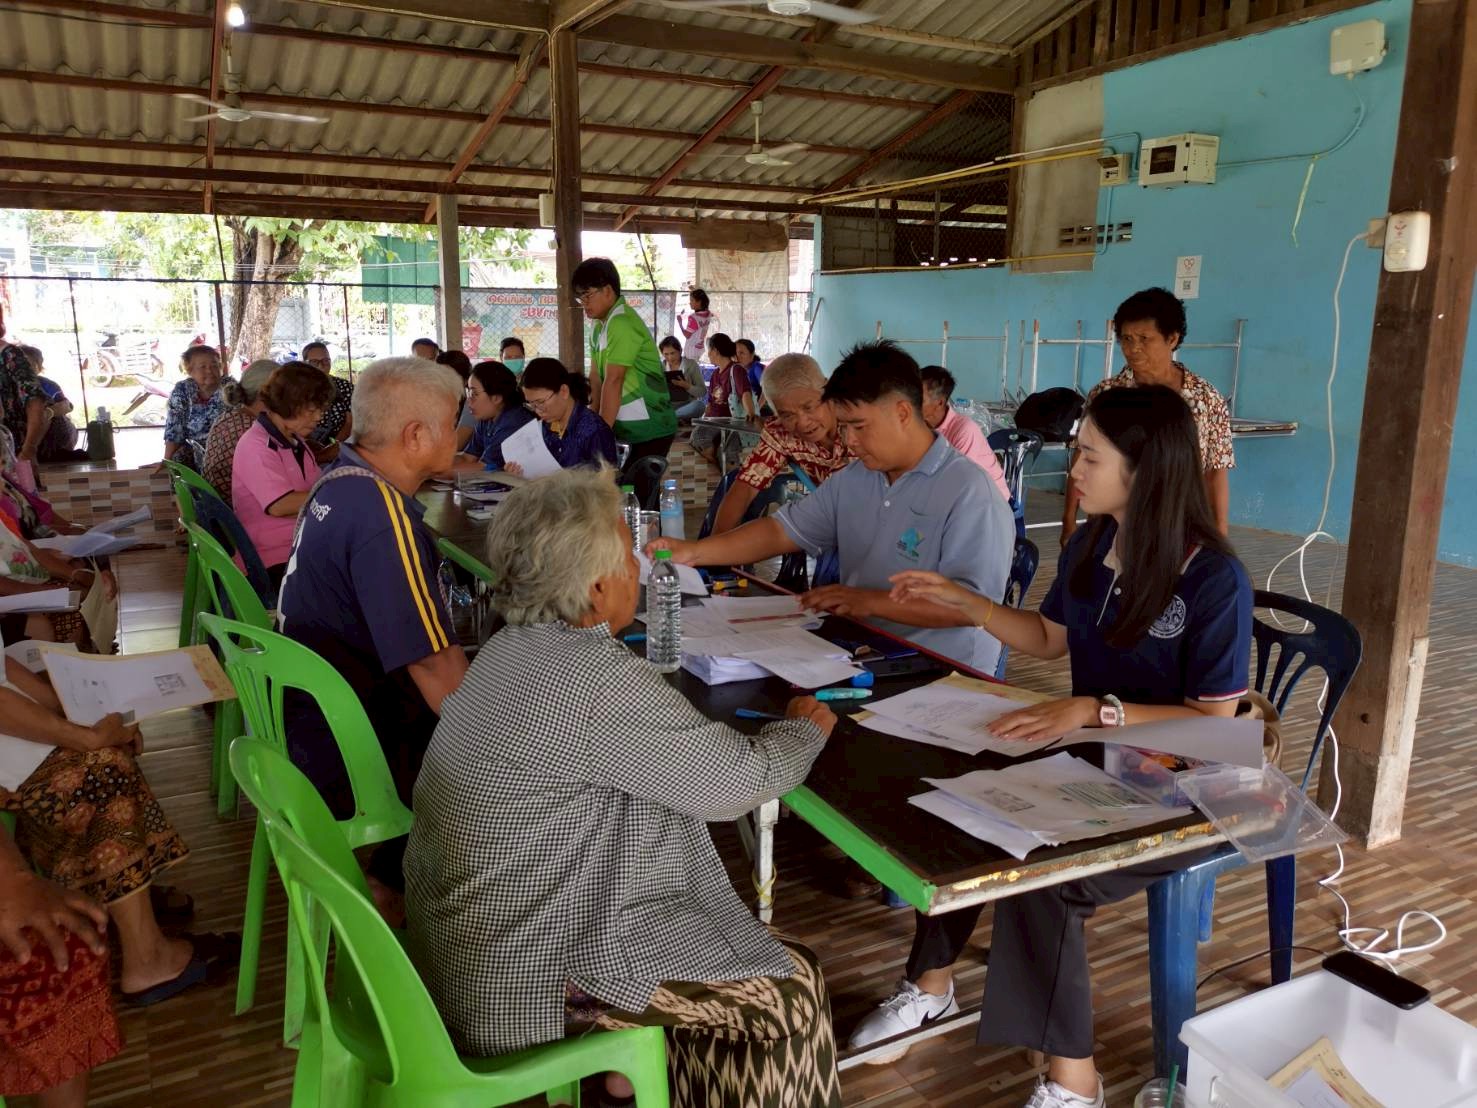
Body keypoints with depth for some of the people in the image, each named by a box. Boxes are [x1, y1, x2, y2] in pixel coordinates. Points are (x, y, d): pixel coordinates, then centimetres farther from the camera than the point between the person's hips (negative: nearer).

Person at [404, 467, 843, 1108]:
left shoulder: (515, 647, 1)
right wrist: (808, 728, 3)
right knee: (790, 986, 1)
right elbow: (740, 781, -16)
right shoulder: (599, 679, -27)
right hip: (521, 975, -9)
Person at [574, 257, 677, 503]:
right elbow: (596, 378, 11)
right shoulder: (599, 325, 11)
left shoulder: (622, 323, -17)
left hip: (649, 428, -8)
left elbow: (613, 381, -20)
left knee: (637, 493, -6)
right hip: (633, 427, 8)